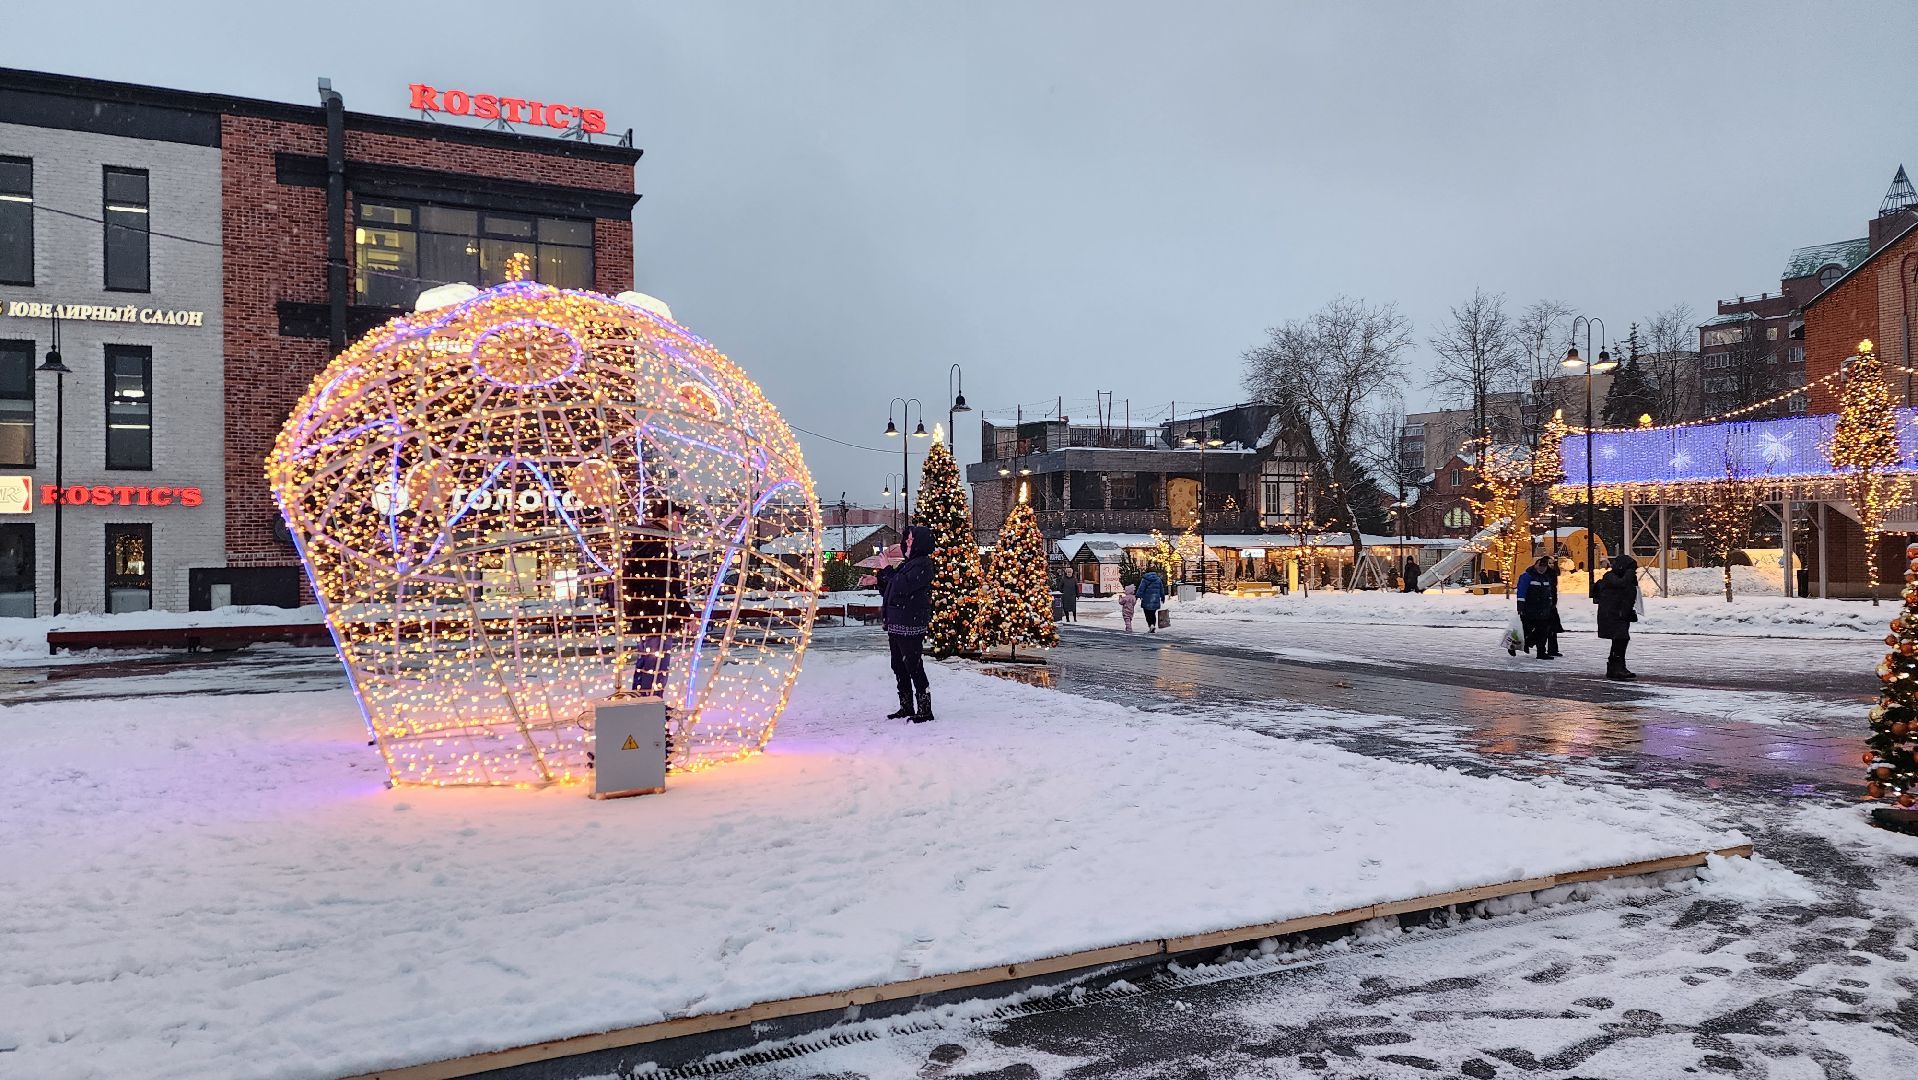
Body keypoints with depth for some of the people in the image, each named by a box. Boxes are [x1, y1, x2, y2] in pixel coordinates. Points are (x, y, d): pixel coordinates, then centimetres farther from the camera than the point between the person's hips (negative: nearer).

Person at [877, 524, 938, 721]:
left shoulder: (922, 564, -12)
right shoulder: (908, 563, 18)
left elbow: (903, 586, -24)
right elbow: (890, 590, 26)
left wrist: (887, 569, -13)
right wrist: (878, 579, 13)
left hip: (910, 625, -10)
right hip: (896, 624, 10)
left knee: (914, 667, -7)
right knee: (899, 666, 15)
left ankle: (924, 709, -1)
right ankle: (906, 707, 25)